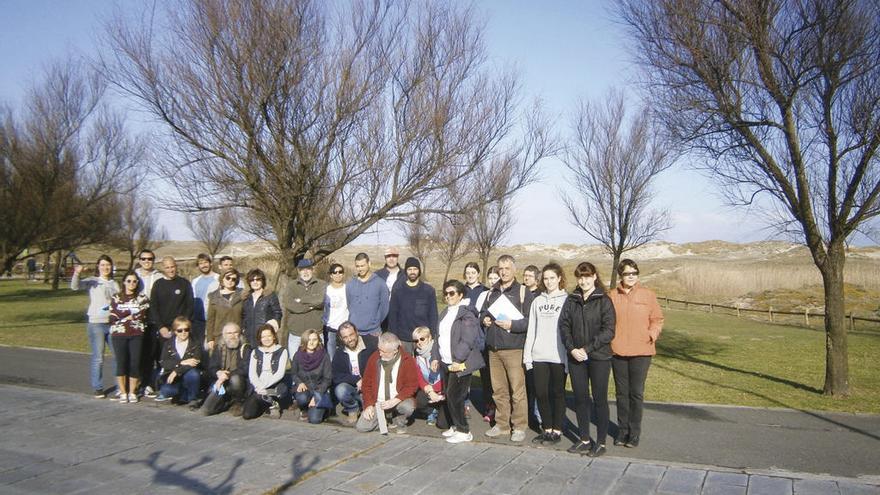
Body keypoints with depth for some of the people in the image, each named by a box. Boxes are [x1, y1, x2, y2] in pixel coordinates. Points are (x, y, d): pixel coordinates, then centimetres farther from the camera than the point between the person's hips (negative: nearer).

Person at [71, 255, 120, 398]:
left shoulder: (114, 284, 14)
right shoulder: (92, 281, 0)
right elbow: (75, 286, -18)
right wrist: (76, 274, -36)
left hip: (113, 323, 4)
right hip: (96, 323, -4)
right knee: (98, 358, 0)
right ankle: (98, 388, 12)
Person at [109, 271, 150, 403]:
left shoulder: (142, 298, 9)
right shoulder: (116, 297, 11)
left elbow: (142, 316, -4)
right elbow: (113, 318, 0)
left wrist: (123, 316, -5)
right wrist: (132, 314, -6)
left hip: (136, 334, 0)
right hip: (119, 334, 0)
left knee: (135, 363, -2)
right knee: (121, 363, 1)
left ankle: (132, 392, 9)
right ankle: (123, 392, 11)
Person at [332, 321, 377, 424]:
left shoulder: (371, 343, -7)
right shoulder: (339, 355, 2)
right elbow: (336, 377, -4)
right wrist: (357, 380, -17)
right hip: (352, 388, 2)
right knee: (340, 390, -31)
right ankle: (353, 410, 0)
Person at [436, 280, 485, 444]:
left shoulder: (466, 314, -11)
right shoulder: (446, 313, 15)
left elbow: (467, 340, -18)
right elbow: (440, 336, 19)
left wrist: (459, 361, -20)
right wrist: (437, 357, 13)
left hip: (460, 364, -8)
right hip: (446, 363, 8)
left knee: (453, 396, -9)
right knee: (447, 395, 10)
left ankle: (464, 431, 3)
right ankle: (455, 426, 25)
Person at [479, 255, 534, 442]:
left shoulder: (523, 292, -2)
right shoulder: (492, 292, 16)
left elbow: (530, 320, -8)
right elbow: (483, 312, 25)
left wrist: (512, 324, -18)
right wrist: (484, 319, 4)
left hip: (514, 349, -5)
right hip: (493, 348, 6)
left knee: (517, 390, -2)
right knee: (498, 390, 11)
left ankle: (519, 427, 8)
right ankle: (502, 423, 22)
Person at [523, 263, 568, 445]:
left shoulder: (567, 300, -2)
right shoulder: (537, 301, 12)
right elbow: (531, 329, 11)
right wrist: (527, 355, 6)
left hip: (559, 356, -4)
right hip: (539, 355, 4)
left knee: (557, 393, 6)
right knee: (541, 393, 7)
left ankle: (557, 430, 17)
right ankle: (547, 429, 21)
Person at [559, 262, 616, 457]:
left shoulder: (604, 300, -5)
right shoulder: (571, 300, 8)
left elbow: (608, 331, -10)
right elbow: (563, 325, 4)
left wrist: (587, 349, -15)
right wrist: (572, 349, -10)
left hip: (599, 357, -4)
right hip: (576, 358, 4)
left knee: (600, 399, 4)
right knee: (580, 399, 10)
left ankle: (601, 442, 16)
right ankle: (584, 440, 21)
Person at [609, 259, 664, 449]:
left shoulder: (647, 294, 0)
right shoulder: (612, 296, 2)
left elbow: (657, 319, 3)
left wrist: (651, 335, -12)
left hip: (641, 352, -1)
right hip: (618, 351, 1)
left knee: (636, 393, 3)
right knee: (622, 393, 11)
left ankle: (634, 432, 15)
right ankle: (622, 430, 22)